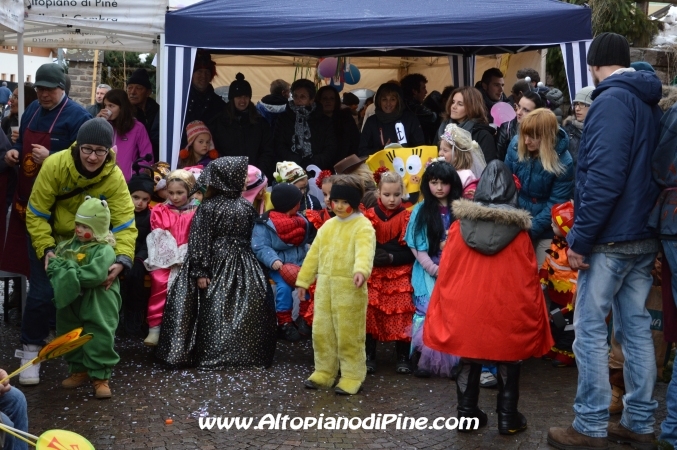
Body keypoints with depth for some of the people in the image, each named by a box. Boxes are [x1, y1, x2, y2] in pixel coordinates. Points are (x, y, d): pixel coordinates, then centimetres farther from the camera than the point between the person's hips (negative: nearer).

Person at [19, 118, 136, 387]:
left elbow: (125, 222, -24)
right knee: (43, 293, -9)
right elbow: (36, 213, -20)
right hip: (49, 237, -2)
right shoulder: (55, 165, -27)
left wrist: (122, 259, -39)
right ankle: (31, 349, 11)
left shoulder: (114, 177, -22)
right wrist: (46, 249, -30)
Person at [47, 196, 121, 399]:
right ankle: (79, 369, 34)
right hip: (72, 303, 7)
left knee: (99, 338, -3)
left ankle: (100, 376, 8)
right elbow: (53, 263, 8)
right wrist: (57, 266, -15)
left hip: (97, 308, -7)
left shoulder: (105, 250, -17)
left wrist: (68, 270, -20)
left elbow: (95, 275, -29)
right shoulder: (70, 245, 5)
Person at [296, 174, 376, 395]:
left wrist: (361, 270, -46)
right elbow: (314, 254, 18)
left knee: (349, 335, 0)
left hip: (349, 288, -7)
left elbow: (364, 250, -27)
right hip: (324, 286, 7)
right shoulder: (327, 226, 13)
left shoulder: (363, 226, -9)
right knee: (321, 331, 12)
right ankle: (324, 372, 27)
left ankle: (352, 376, 12)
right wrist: (303, 280, 17)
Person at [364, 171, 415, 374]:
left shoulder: (407, 218, 2)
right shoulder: (369, 216, 5)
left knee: (401, 315, -5)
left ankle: (402, 357, 9)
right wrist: (373, 257, -13)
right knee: (369, 314, -5)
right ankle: (369, 356, 9)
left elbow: (412, 251, -1)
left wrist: (392, 257, -15)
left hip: (400, 275, -1)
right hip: (374, 274, 1)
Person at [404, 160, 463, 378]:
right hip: (428, 270, 0)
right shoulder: (421, 210, 3)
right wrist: (434, 269, -10)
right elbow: (416, 246, 0)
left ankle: (453, 361, 2)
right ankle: (422, 358, 1)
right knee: (427, 312, -8)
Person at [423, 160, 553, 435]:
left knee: (469, 363, 15)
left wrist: (444, 309, 13)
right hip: (507, 312, -1)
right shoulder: (518, 230, -5)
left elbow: (445, 273, 2)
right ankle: (508, 418, 18)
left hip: (466, 310, 2)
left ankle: (467, 413, 22)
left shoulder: (459, 226, -3)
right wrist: (532, 313, 12)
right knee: (508, 365, 13)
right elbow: (529, 279, 0)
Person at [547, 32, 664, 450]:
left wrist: (580, 239, -18)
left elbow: (604, 176, -22)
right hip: (644, 236, 9)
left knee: (590, 330, -1)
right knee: (637, 328, 12)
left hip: (611, 239, -9)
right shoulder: (650, 102, 15)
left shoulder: (612, 99, -13)